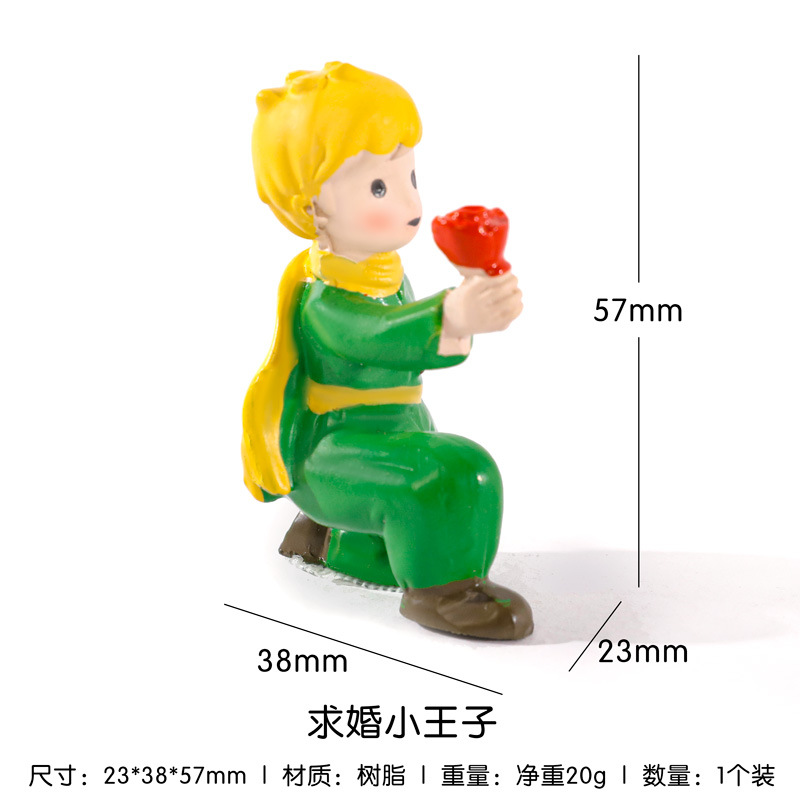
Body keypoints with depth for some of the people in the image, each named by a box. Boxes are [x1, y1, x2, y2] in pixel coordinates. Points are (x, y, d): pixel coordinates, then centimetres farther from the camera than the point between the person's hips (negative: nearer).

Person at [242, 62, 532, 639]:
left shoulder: (390, 274, 5)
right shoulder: (323, 302, -24)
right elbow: (376, 334, -47)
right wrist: (451, 319, -63)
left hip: (392, 438, 9)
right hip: (332, 453, -9)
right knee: (454, 472, -32)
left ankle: (326, 534, 36)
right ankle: (439, 590, -13)